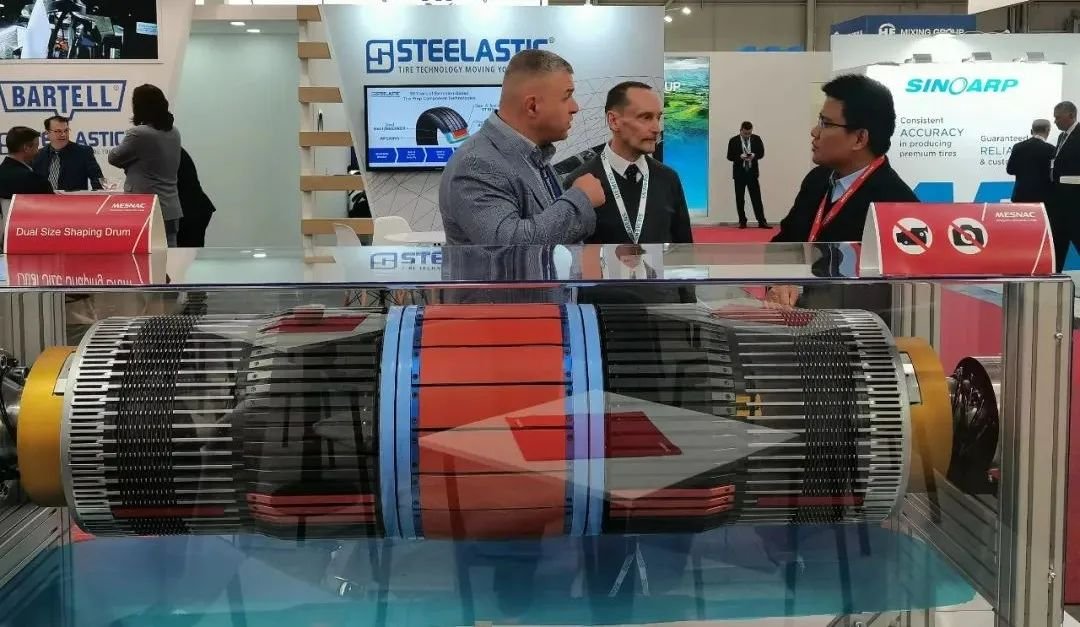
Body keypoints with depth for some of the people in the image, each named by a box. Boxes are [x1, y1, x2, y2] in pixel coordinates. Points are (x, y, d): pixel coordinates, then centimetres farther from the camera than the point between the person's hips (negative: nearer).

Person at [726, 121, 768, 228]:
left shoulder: (756, 139, 3)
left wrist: (754, 156, -18)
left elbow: (761, 153, 3)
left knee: (756, 198, -2)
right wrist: (740, 157, -22)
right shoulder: (733, 141, -3)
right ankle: (742, 222, 9)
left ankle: (761, 221, -3)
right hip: (739, 173, -1)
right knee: (740, 199, 3)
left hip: (752, 172, 1)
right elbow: (730, 156, -5)